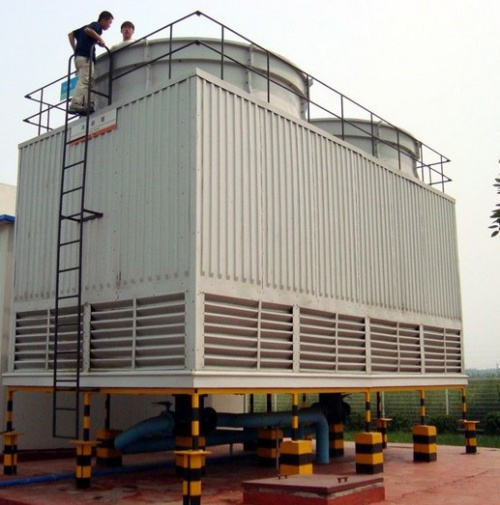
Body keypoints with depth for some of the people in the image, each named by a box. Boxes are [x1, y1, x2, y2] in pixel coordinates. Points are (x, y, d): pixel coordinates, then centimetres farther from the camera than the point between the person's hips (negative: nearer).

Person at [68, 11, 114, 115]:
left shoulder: (91, 25, 28)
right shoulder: (97, 25, 3)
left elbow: (71, 34, 28)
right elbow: (87, 30, -20)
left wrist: (75, 49, 22)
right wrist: (100, 39, -10)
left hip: (78, 56, 9)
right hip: (86, 57, -9)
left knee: (83, 82, 5)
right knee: (84, 81, -17)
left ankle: (85, 105, -5)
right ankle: (76, 105, -28)